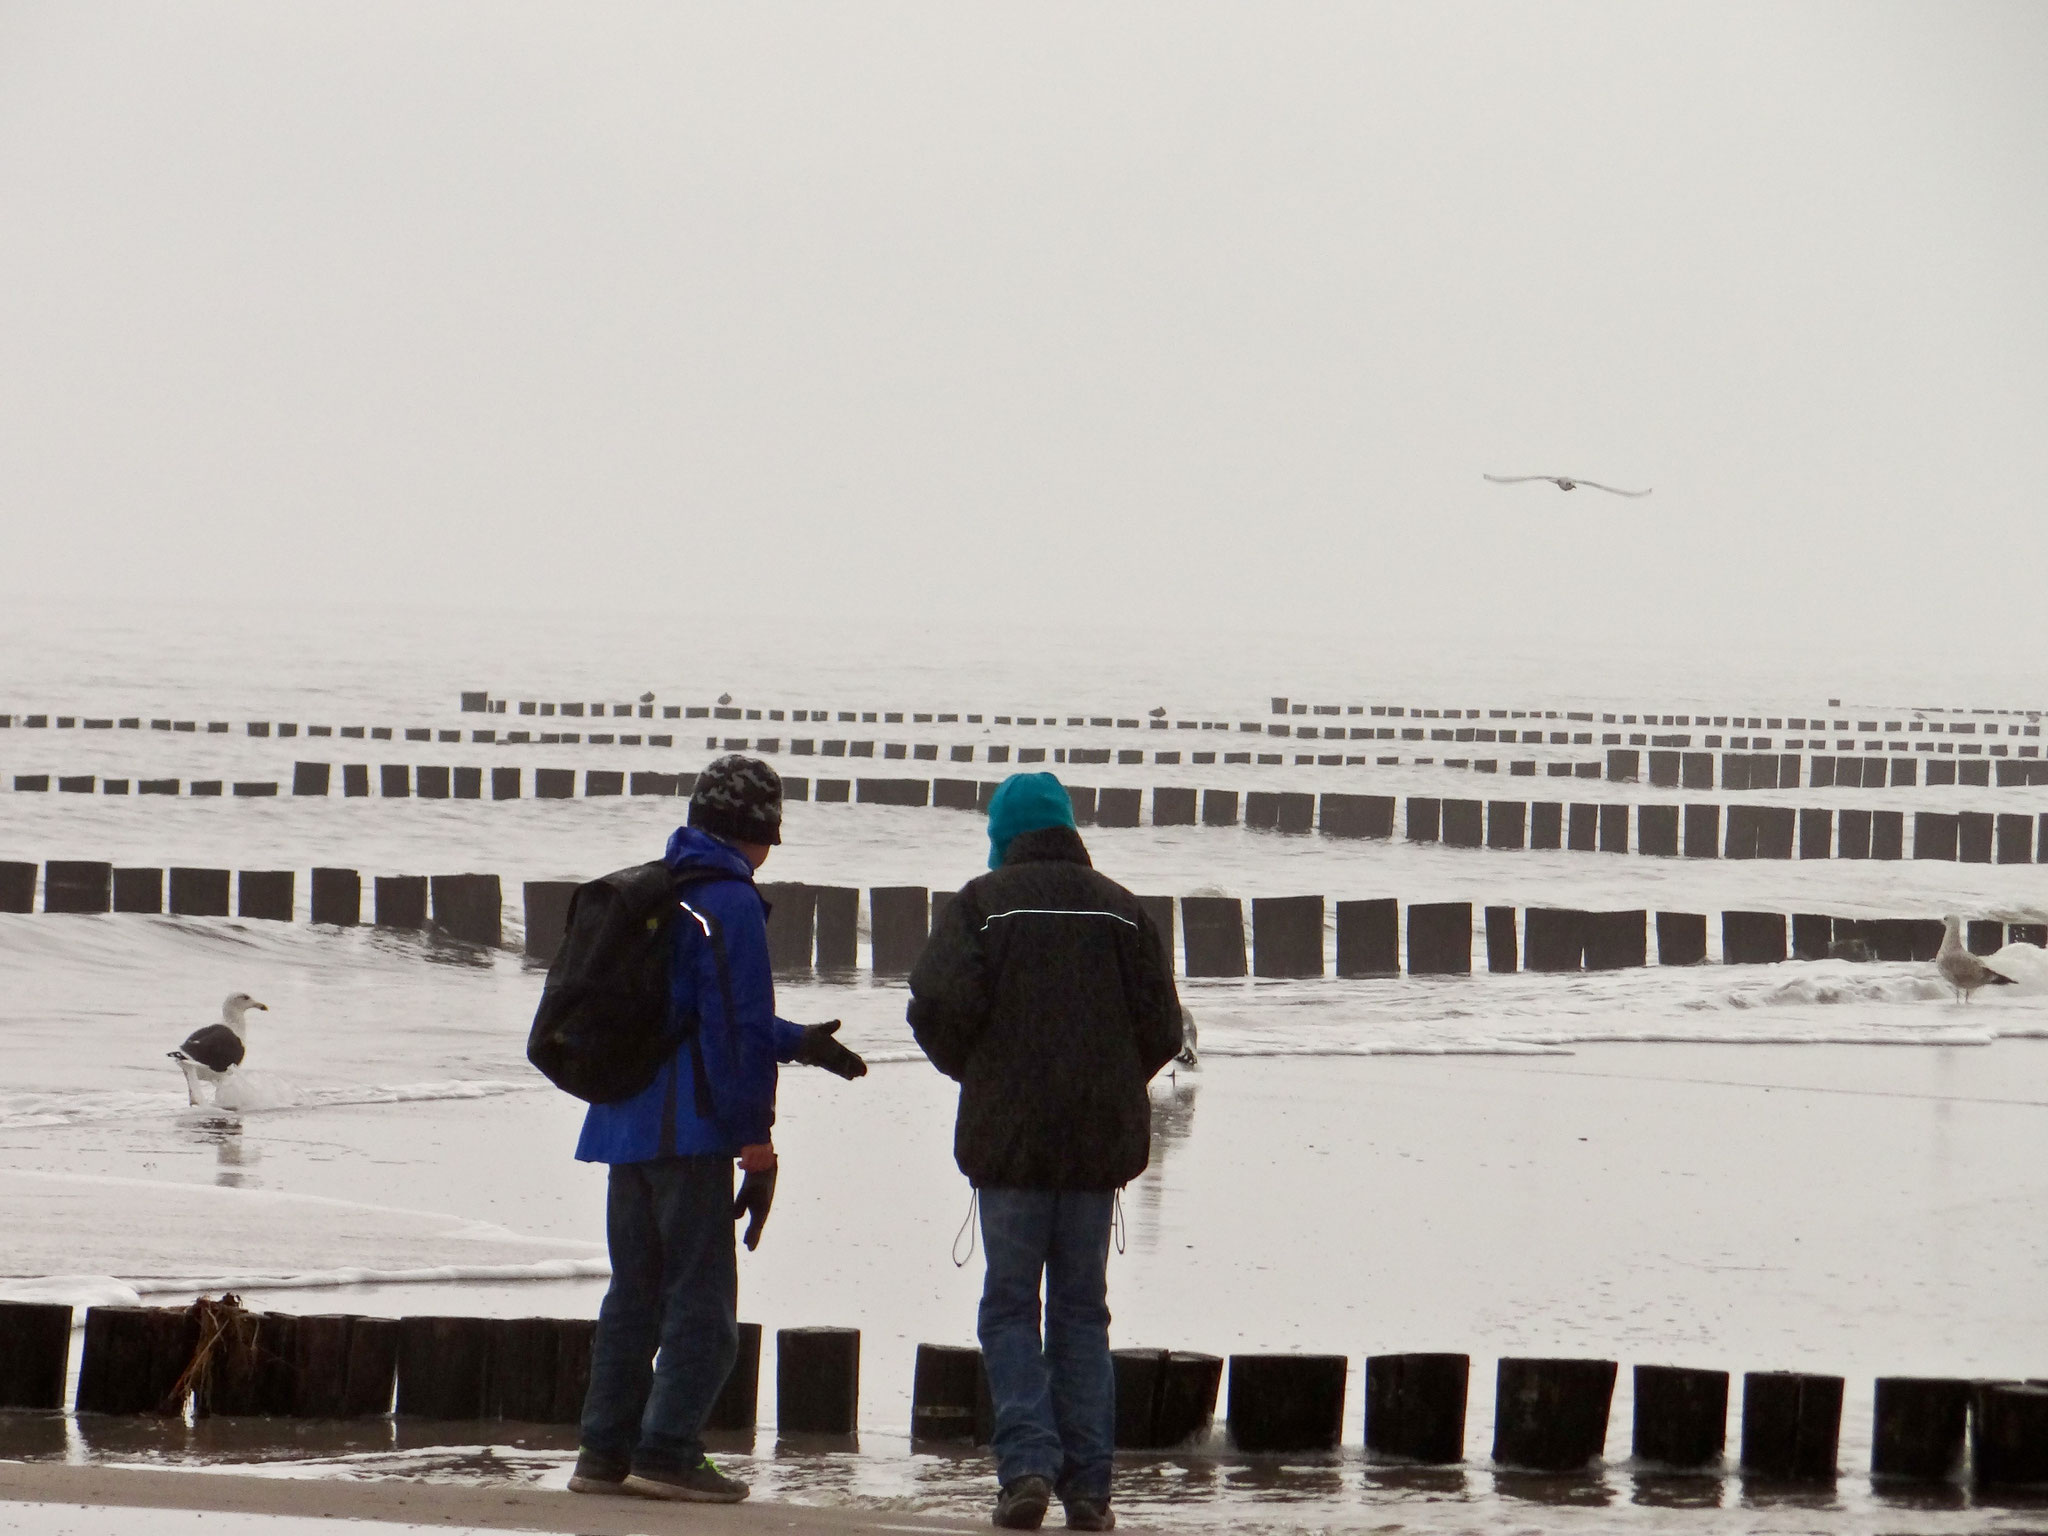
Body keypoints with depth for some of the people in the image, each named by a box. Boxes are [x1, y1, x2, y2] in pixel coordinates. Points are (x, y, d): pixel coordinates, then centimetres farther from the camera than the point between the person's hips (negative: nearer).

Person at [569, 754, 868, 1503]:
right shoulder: (729, 902, -11)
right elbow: (740, 1033, -14)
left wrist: (796, 1042, 35)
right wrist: (757, 1146, -11)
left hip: (624, 1124, 8)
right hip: (691, 1131, -8)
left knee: (634, 1292, 13)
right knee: (702, 1297, -4)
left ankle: (605, 1449, 11)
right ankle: (667, 1452, -8)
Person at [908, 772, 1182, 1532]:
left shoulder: (982, 903, -3)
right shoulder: (1121, 909, 7)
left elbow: (940, 1005, -12)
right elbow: (1161, 1027, 4)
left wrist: (969, 1070, 8)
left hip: (1010, 1135, -3)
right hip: (1099, 1140, 3)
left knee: (1009, 1307, 3)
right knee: (1082, 1311, 9)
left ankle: (1028, 1465, -13)